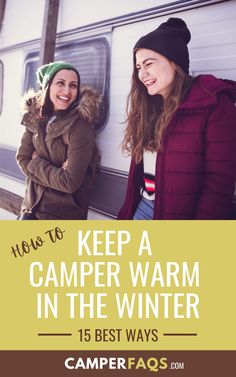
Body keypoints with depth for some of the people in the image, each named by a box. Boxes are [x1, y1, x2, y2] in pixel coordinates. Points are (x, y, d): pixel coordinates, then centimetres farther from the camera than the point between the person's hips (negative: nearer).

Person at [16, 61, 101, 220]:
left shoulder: (80, 124, -18)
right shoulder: (35, 116, 0)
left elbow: (70, 182, -22)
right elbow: (23, 158, -2)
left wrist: (36, 163, -10)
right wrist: (56, 175, -15)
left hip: (64, 213, -5)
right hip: (33, 205, 5)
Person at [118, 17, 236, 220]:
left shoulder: (214, 105, -13)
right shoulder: (148, 108, 10)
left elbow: (219, 184, -17)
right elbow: (139, 169, 11)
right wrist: (126, 215, 6)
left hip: (181, 214, -6)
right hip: (143, 208, 7)